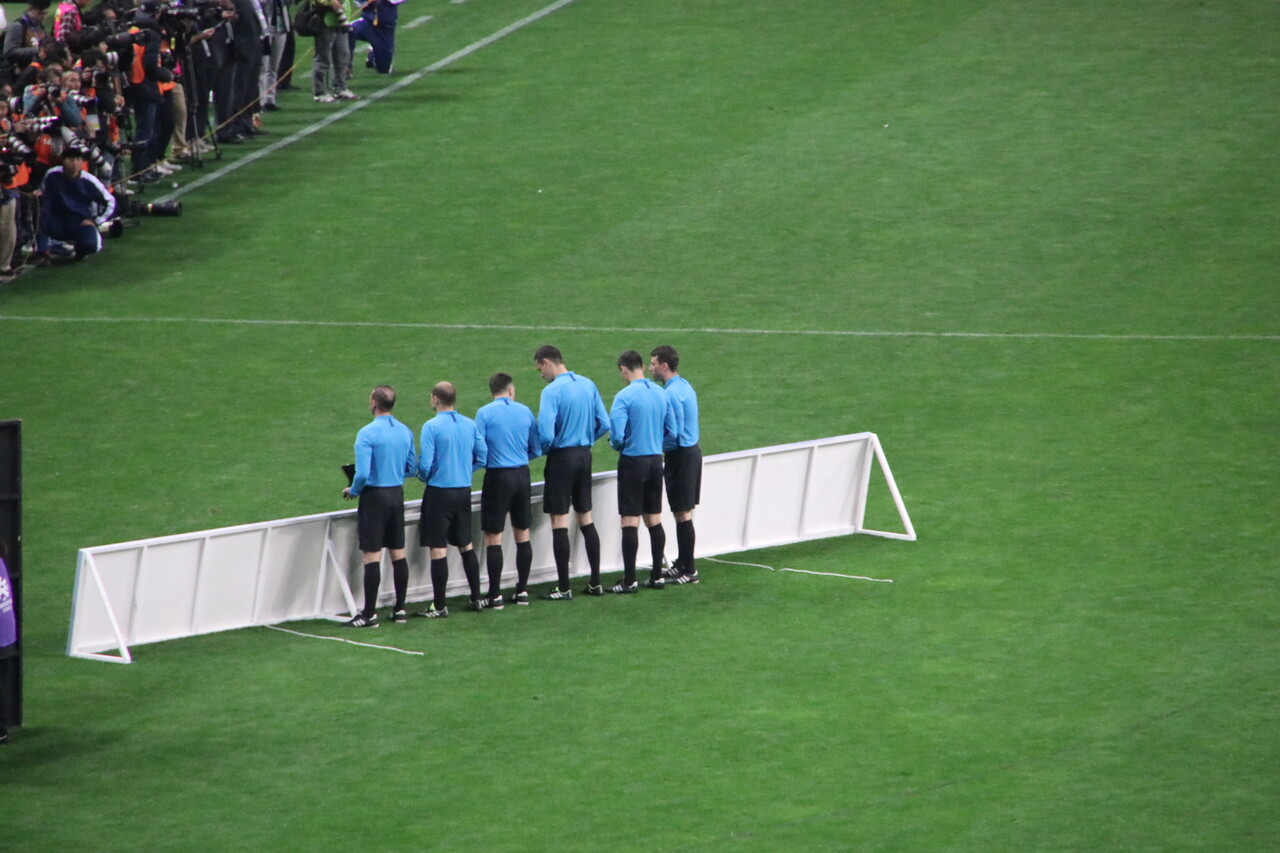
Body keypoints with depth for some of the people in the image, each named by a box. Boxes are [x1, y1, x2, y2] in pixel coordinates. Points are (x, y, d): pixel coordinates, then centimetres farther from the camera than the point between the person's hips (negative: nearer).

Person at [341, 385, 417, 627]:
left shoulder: (367, 433, -16)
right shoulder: (405, 432, 4)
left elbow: (362, 473, -20)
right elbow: (412, 469, 11)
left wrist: (353, 491, -2)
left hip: (374, 497, -6)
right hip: (397, 496, 6)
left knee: (371, 555, -4)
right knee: (398, 553, 13)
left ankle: (369, 614, -3)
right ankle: (400, 609, 19)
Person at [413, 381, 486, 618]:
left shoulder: (432, 427, -14)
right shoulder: (470, 425, 2)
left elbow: (424, 465, -15)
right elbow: (482, 458, 5)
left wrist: (424, 477, 6)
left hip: (439, 492, -5)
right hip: (464, 491, 5)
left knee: (438, 549, -1)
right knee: (466, 545, 18)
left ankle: (439, 606, 2)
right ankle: (476, 598, 22)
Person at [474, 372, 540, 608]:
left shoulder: (485, 413, -7)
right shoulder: (525, 411, 3)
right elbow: (537, 449, 8)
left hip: (498, 476, -4)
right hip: (522, 475, 4)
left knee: (493, 537, 0)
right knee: (523, 534, 14)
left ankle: (495, 595, -2)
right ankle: (522, 590, 18)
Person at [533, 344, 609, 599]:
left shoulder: (552, 391, -17)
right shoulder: (588, 385, 5)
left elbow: (545, 434, -22)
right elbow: (604, 424, 7)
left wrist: (542, 450, -2)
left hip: (562, 457, -7)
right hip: (585, 455, 7)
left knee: (559, 522, -1)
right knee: (586, 519, 14)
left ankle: (563, 588, 1)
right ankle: (595, 583, 17)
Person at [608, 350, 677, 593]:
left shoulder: (624, 397, -15)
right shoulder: (661, 394, 4)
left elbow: (617, 436, -19)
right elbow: (671, 432, 7)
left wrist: (616, 445, 3)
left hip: (633, 461, -6)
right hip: (655, 460, 6)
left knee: (630, 521, -3)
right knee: (654, 520, 13)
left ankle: (629, 580, -3)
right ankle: (657, 576, 16)